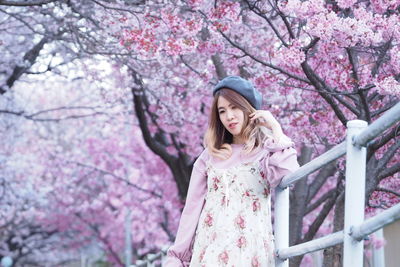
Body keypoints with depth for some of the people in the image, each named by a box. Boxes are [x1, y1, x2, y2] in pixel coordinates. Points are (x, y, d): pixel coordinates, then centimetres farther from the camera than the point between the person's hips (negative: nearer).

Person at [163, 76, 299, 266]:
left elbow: (289, 175, -14)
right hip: (211, 247, 3)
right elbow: (192, 208, 12)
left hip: (250, 248, -2)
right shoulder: (209, 156, 16)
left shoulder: (267, 150, 8)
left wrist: (275, 129, -3)